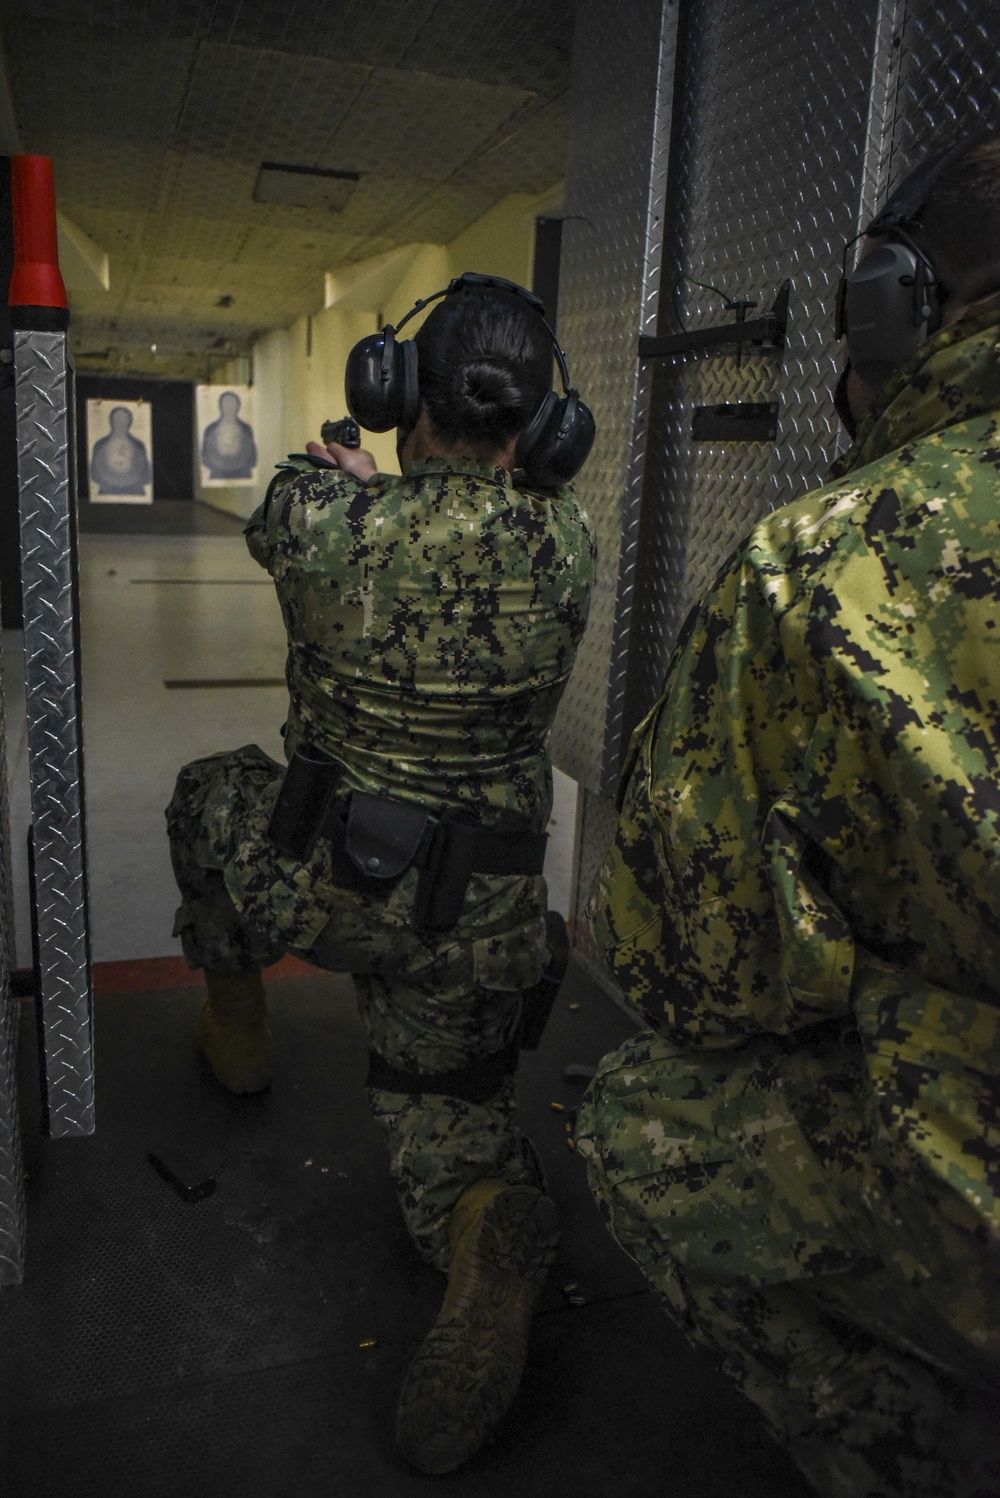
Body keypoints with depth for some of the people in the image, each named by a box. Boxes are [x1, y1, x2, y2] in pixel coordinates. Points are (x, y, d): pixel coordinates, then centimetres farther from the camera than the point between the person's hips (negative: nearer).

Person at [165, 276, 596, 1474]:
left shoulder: (322, 516, -16)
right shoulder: (567, 545, -10)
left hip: (318, 889, -1)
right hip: (478, 926, 2)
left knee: (209, 794, 31)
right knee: (448, 1110, 23)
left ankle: (235, 1032, 44)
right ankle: (486, 1233, -12)